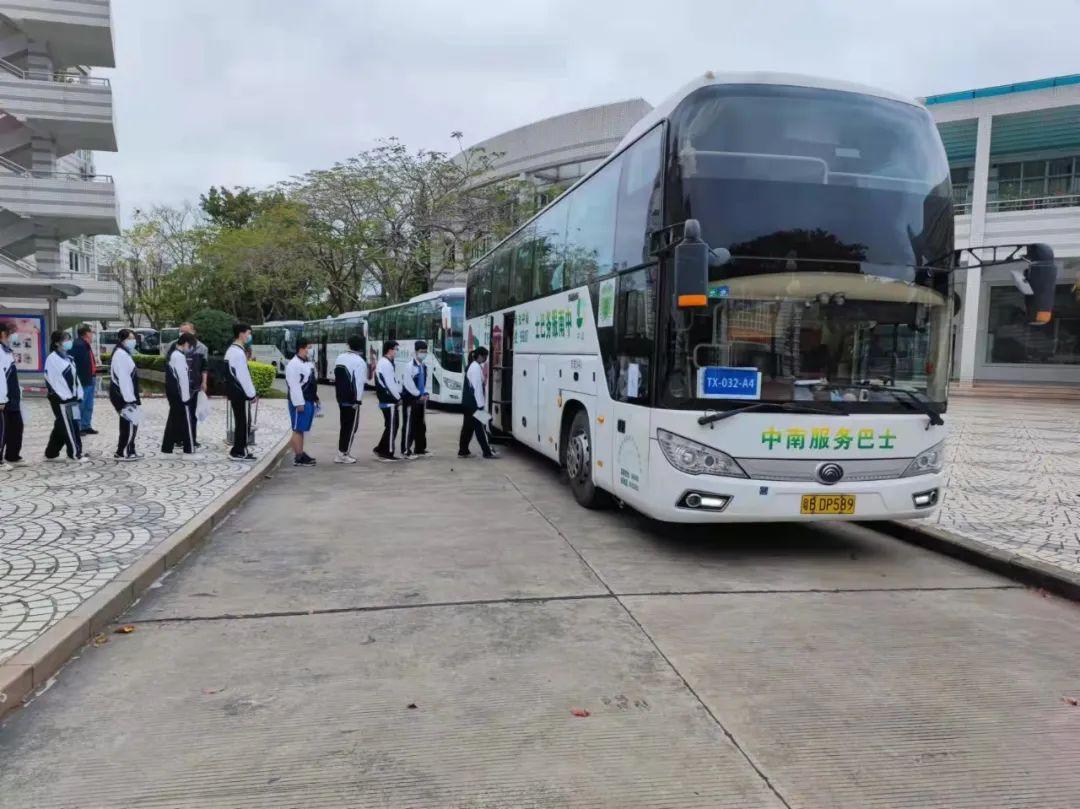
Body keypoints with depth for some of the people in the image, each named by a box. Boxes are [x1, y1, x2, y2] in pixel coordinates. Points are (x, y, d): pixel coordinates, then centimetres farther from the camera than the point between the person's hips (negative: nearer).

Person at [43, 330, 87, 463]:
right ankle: (75, 453, 1)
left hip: (70, 397, 9)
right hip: (60, 399, -9)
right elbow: (50, 379, -15)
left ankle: (51, 453, 21)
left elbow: (74, 377, 18)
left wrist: (78, 394, 12)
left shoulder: (68, 357, 17)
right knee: (69, 426, -5)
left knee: (61, 427, 13)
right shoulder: (52, 358, -10)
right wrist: (62, 396, -19)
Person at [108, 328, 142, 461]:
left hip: (125, 395, 11)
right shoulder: (121, 355, -16)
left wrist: (133, 397, 20)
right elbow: (123, 378, -22)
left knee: (128, 424, 14)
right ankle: (123, 453, -3)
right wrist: (130, 399, -25)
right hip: (123, 396, -11)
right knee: (131, 423, -8)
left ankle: (129, 451, 20)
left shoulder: (124, 354, 18)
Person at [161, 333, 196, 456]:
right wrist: (186, 396, -17)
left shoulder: (173, 353, 13)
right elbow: (183, 378, -20)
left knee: (174, 419, 14)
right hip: (179, 393, -10)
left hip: (172, 392, 10)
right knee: (186, 420, -3)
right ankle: (189, 449, 1)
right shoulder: (179, 356, -18)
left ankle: (167, 447, 17)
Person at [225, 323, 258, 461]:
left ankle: (239, 449, 22)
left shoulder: (231, 350, 13)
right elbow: (243, 375, -20)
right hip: (241, 393, -10)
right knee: (242, 422, -3)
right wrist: (251, 394, -15)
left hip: (234, 391, 10)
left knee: (239, 421, 15)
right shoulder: (239, 352, -18)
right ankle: (238, 452, 1)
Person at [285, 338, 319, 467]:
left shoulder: (308, 363, 15)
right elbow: (294, 386, -21)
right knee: (298, 429, -5)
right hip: (300, 402, -10)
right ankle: (298, 458, -4)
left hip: (309, 401, 10)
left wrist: (315, 398, 20)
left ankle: (301, 454, 22)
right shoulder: (293, 364, -16)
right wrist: (299, 403, -22)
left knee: (302, 429, 15)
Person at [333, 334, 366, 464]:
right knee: (351, 426, 1)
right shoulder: (359, 361, -15)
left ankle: (341, 453, 19)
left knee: (344, 425, 16)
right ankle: (343, 454, 1)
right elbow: (359, 382, -19)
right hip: (352, 399, -7)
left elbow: (336, 377, 14)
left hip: (341, 397, 7)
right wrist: (358, 400, -17)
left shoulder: (340, 357, 9)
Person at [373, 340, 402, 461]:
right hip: (390, 401, -10)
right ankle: (387, 453, 1)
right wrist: (398, 397, -9)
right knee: (392, 426, -4)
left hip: (385, 400, 10)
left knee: (390, 426, 16)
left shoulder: (383, 362, 16)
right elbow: (390, 384, -20)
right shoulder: (386, 364, -17)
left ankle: (381, 449, 19)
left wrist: (397, 395, 14)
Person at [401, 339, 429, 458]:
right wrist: (419, 395, -14)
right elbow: (408, 384, -18)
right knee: (409, 425, -4)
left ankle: (420, 449, 20)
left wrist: (425, 394, 0)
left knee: (421, 425, 12)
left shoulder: (424, 367, 12)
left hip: (421, 399, 8)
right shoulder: (410, 366, -13)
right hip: (410, 399, -8)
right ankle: (406, 450, 1)